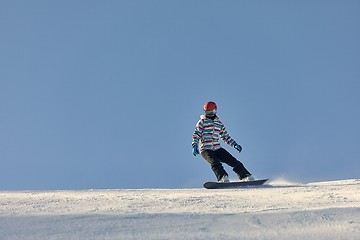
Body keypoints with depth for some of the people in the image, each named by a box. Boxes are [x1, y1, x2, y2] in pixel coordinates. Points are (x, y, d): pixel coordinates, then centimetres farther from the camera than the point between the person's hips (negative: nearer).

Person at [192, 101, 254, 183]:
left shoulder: (219, 123, 17)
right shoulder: (202, 122, 5)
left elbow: (226, 136, 23)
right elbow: (196, 135, -1)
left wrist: (235, 144, 13)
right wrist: (194, 146, -17)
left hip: (217, 149, 4)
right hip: (206, 149, -4)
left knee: (233, 161, -7)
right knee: (215, 163, -32)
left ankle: (247, 177, -2)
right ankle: (223, 179, -43)